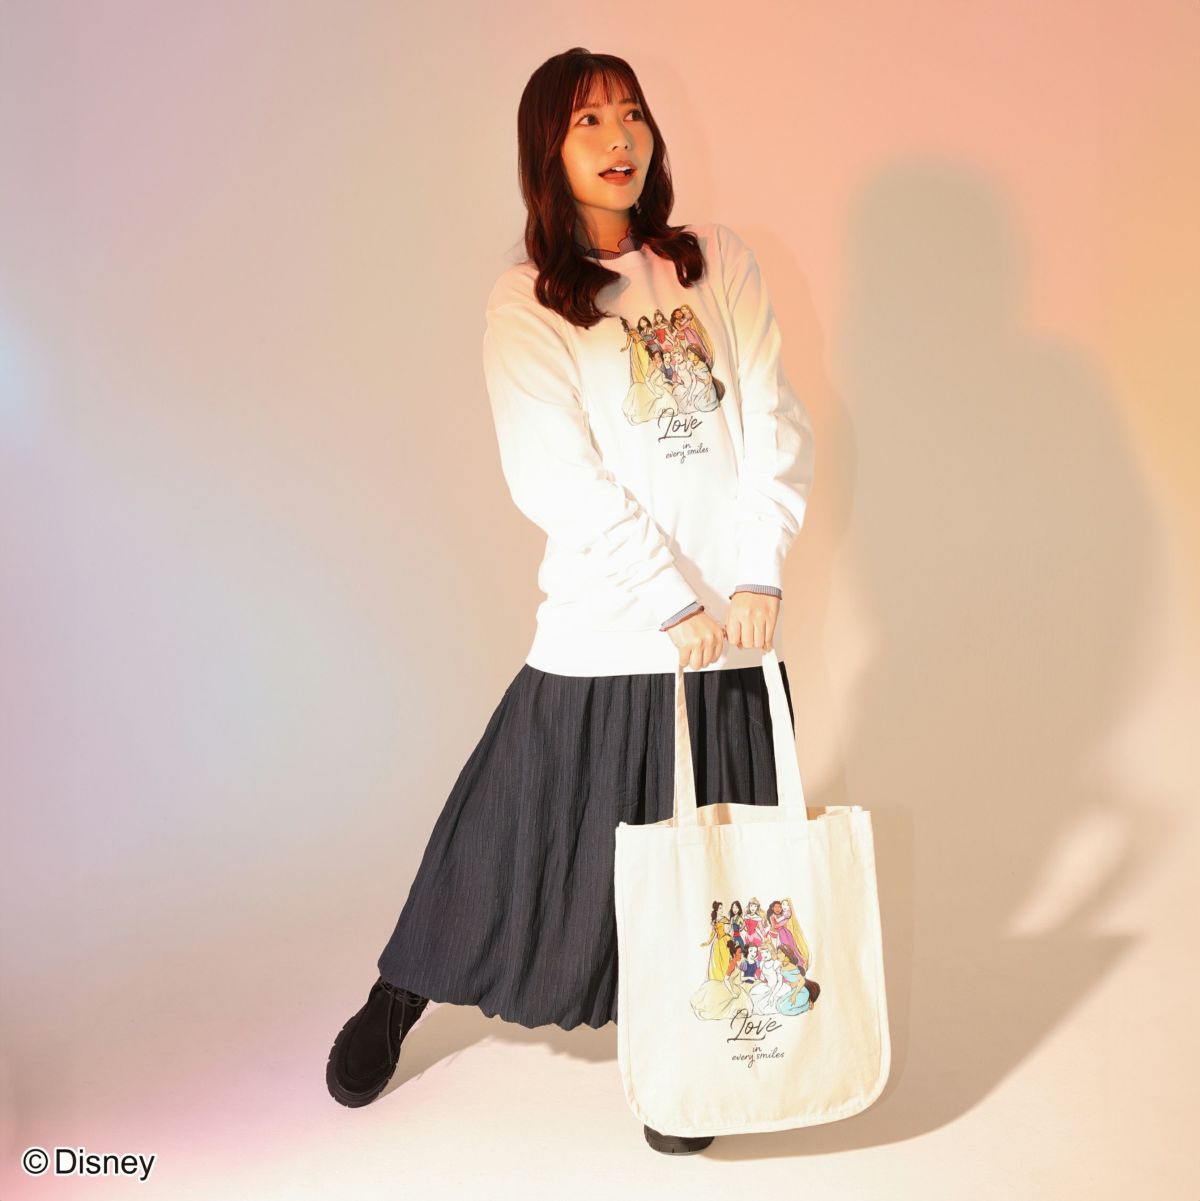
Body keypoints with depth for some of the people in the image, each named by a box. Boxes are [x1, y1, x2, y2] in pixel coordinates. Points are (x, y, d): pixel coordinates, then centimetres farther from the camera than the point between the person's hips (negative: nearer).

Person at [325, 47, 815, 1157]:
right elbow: (559, 480, -10)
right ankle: (397, 1001, 31)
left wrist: (759, 576, -7)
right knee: (528, 830, 7)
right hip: (608, 633, -3)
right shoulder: (526, 303, -1)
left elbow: (777, 426, 4)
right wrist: (680, 605, -14)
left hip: (736, 625, 3)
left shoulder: (723, 265, 9)